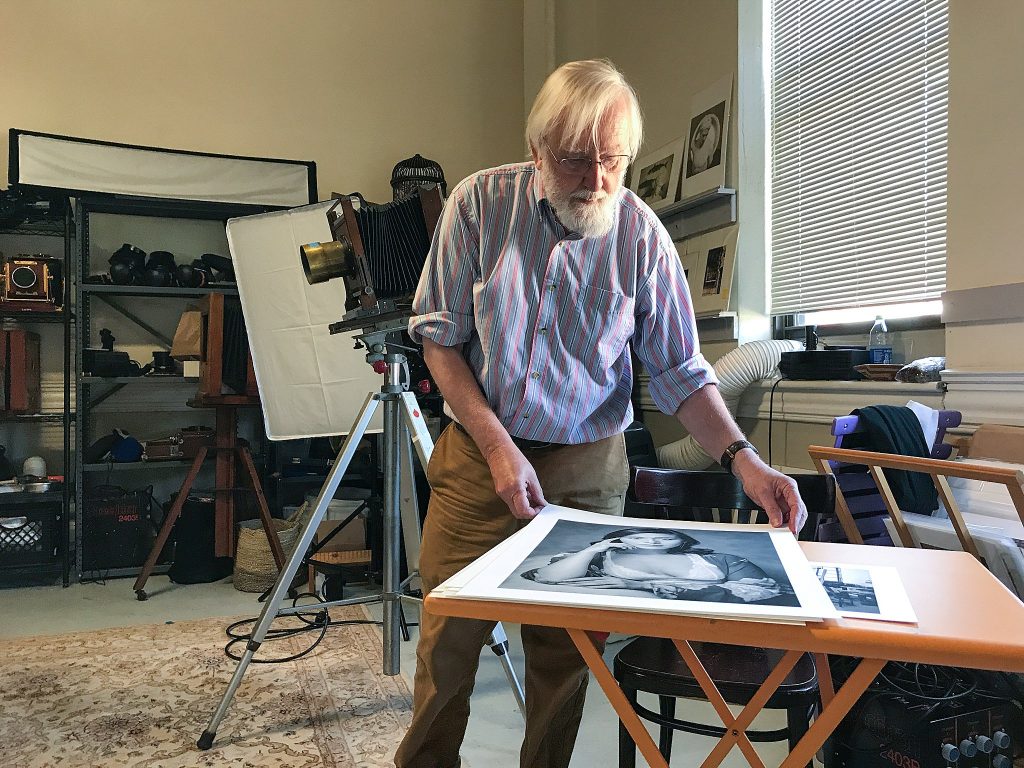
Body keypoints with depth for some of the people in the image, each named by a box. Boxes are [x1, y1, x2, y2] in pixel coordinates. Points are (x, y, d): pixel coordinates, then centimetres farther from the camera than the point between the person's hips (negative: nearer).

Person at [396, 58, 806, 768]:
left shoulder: (642, 234, -6)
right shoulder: (481, 202, -7)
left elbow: (679, 369, -3)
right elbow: (439, 336, -4)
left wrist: (745, 460, -17)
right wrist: (497, 445, -12)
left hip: (587, 468, 1)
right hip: (478, 454, 0)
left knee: (566, 649, 9)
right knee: (448, 635, 6)